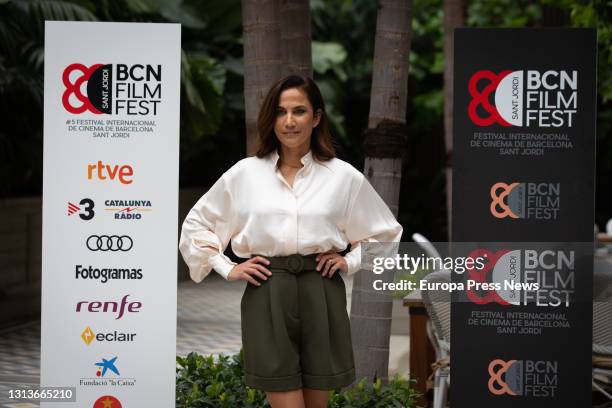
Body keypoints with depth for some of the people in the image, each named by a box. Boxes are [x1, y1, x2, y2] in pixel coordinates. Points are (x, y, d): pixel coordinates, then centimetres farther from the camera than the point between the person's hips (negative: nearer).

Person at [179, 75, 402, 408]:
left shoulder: (344, 176, 5)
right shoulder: (244, 173, 4)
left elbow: (386, 233, 18)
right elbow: (196, 225, 15)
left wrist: (350, 261, 4)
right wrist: (227, 268, 5)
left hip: (321, 295, 1)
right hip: (266, 297, -1)